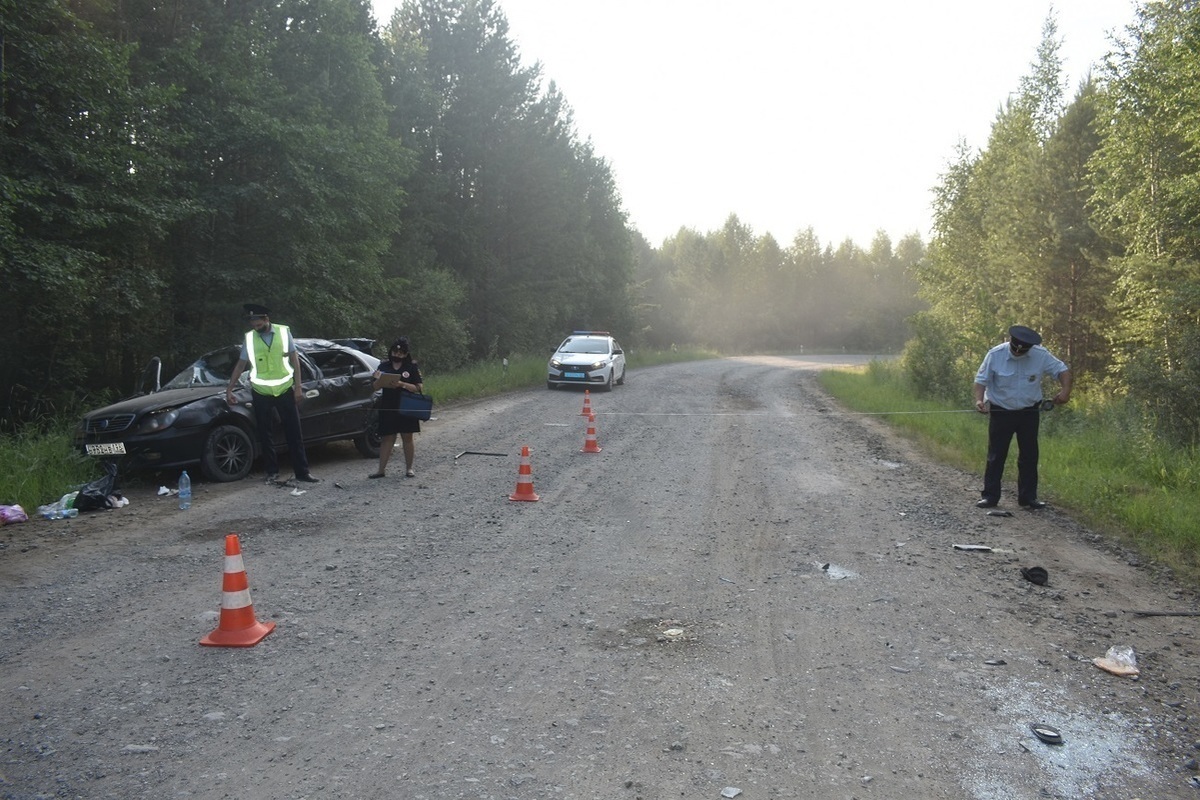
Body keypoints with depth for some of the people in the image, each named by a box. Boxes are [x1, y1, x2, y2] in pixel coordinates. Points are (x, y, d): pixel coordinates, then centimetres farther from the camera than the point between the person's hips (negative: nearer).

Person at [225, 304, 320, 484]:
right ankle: (272, 472, 18)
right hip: (261, 393, 1)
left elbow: (294, 359, 0)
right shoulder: (249, 338, -1)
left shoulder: (284, 332, -4)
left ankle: (302, 472, 7)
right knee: (264, 435, 7)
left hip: (285, 390, -1)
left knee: (294, 432, 1)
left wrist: (298, 387, -5)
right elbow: (241, 364, 6)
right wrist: (229, 389, 4)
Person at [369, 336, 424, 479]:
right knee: (387, 438, 4)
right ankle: (381, 469, 10)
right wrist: (381, 380, -15)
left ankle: (409, 468, 15)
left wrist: (402, 384, -19)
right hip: (387, 408, 2)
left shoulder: (412, 367, 0)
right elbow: (376, 386, 7)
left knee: (407, 438, 6)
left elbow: (418, 388, -7)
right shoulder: (384, 366, 7)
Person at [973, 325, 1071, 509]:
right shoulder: (995, 355, -14)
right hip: (1000, 412, -2)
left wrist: (1065, 390, -19)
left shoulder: (1041, 355, -10)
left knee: (1029, 455, 8)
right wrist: (979, 399, -27)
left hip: (1029, 412, 2)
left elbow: (1062, 370, -1)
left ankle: (1028, 497, 17)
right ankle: (990, 496, 7)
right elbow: (981, 379, -10)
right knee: (996, 455, 0)